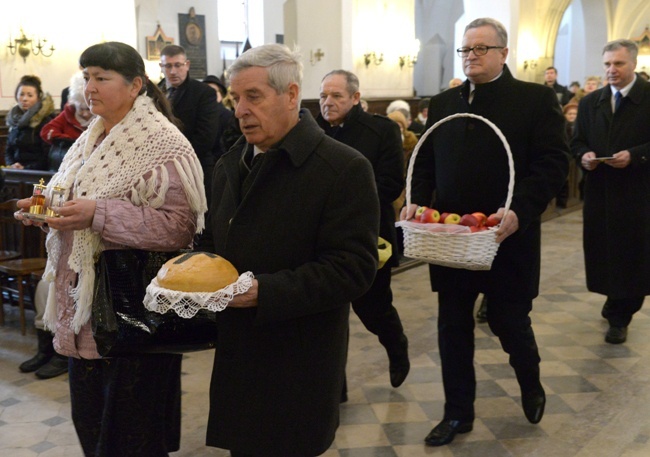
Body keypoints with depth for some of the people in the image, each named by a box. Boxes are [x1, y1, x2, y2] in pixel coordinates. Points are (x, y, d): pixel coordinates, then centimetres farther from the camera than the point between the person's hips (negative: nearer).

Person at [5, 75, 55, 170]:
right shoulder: (15, 119, 16)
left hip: (38, 173, -6)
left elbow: (48, 156, -11)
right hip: (16, 171, 6)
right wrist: (11, 165, 0)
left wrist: (25, 169, -15)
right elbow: (8, 151, 20)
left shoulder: (45, 121, -5)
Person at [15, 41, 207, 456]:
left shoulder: (163, 144, -13)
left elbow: (179, 226, -22)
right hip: (85, 301, 8)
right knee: (88, 419, 17)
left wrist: (97, 214, -27)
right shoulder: (91, 140, 13)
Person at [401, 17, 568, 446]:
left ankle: (530, 383, 40)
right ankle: (458, 412, 25)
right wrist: (418, 201, -6)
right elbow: (426, 162, 13)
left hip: (507, 238, -4)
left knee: (509, 321, 7)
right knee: (453, 327, 9)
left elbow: (553, 164, -10)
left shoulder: (537, 99, -3)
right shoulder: (443, 103, 11)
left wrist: (519, 211, -24)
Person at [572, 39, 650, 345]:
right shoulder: (590, 102, 11)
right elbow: (577, 141, 13)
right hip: (599, 190, 4)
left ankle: (619, 316, 14)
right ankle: (616, 303, 29)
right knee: (602, 249, 7)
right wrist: (584, 156, -7)